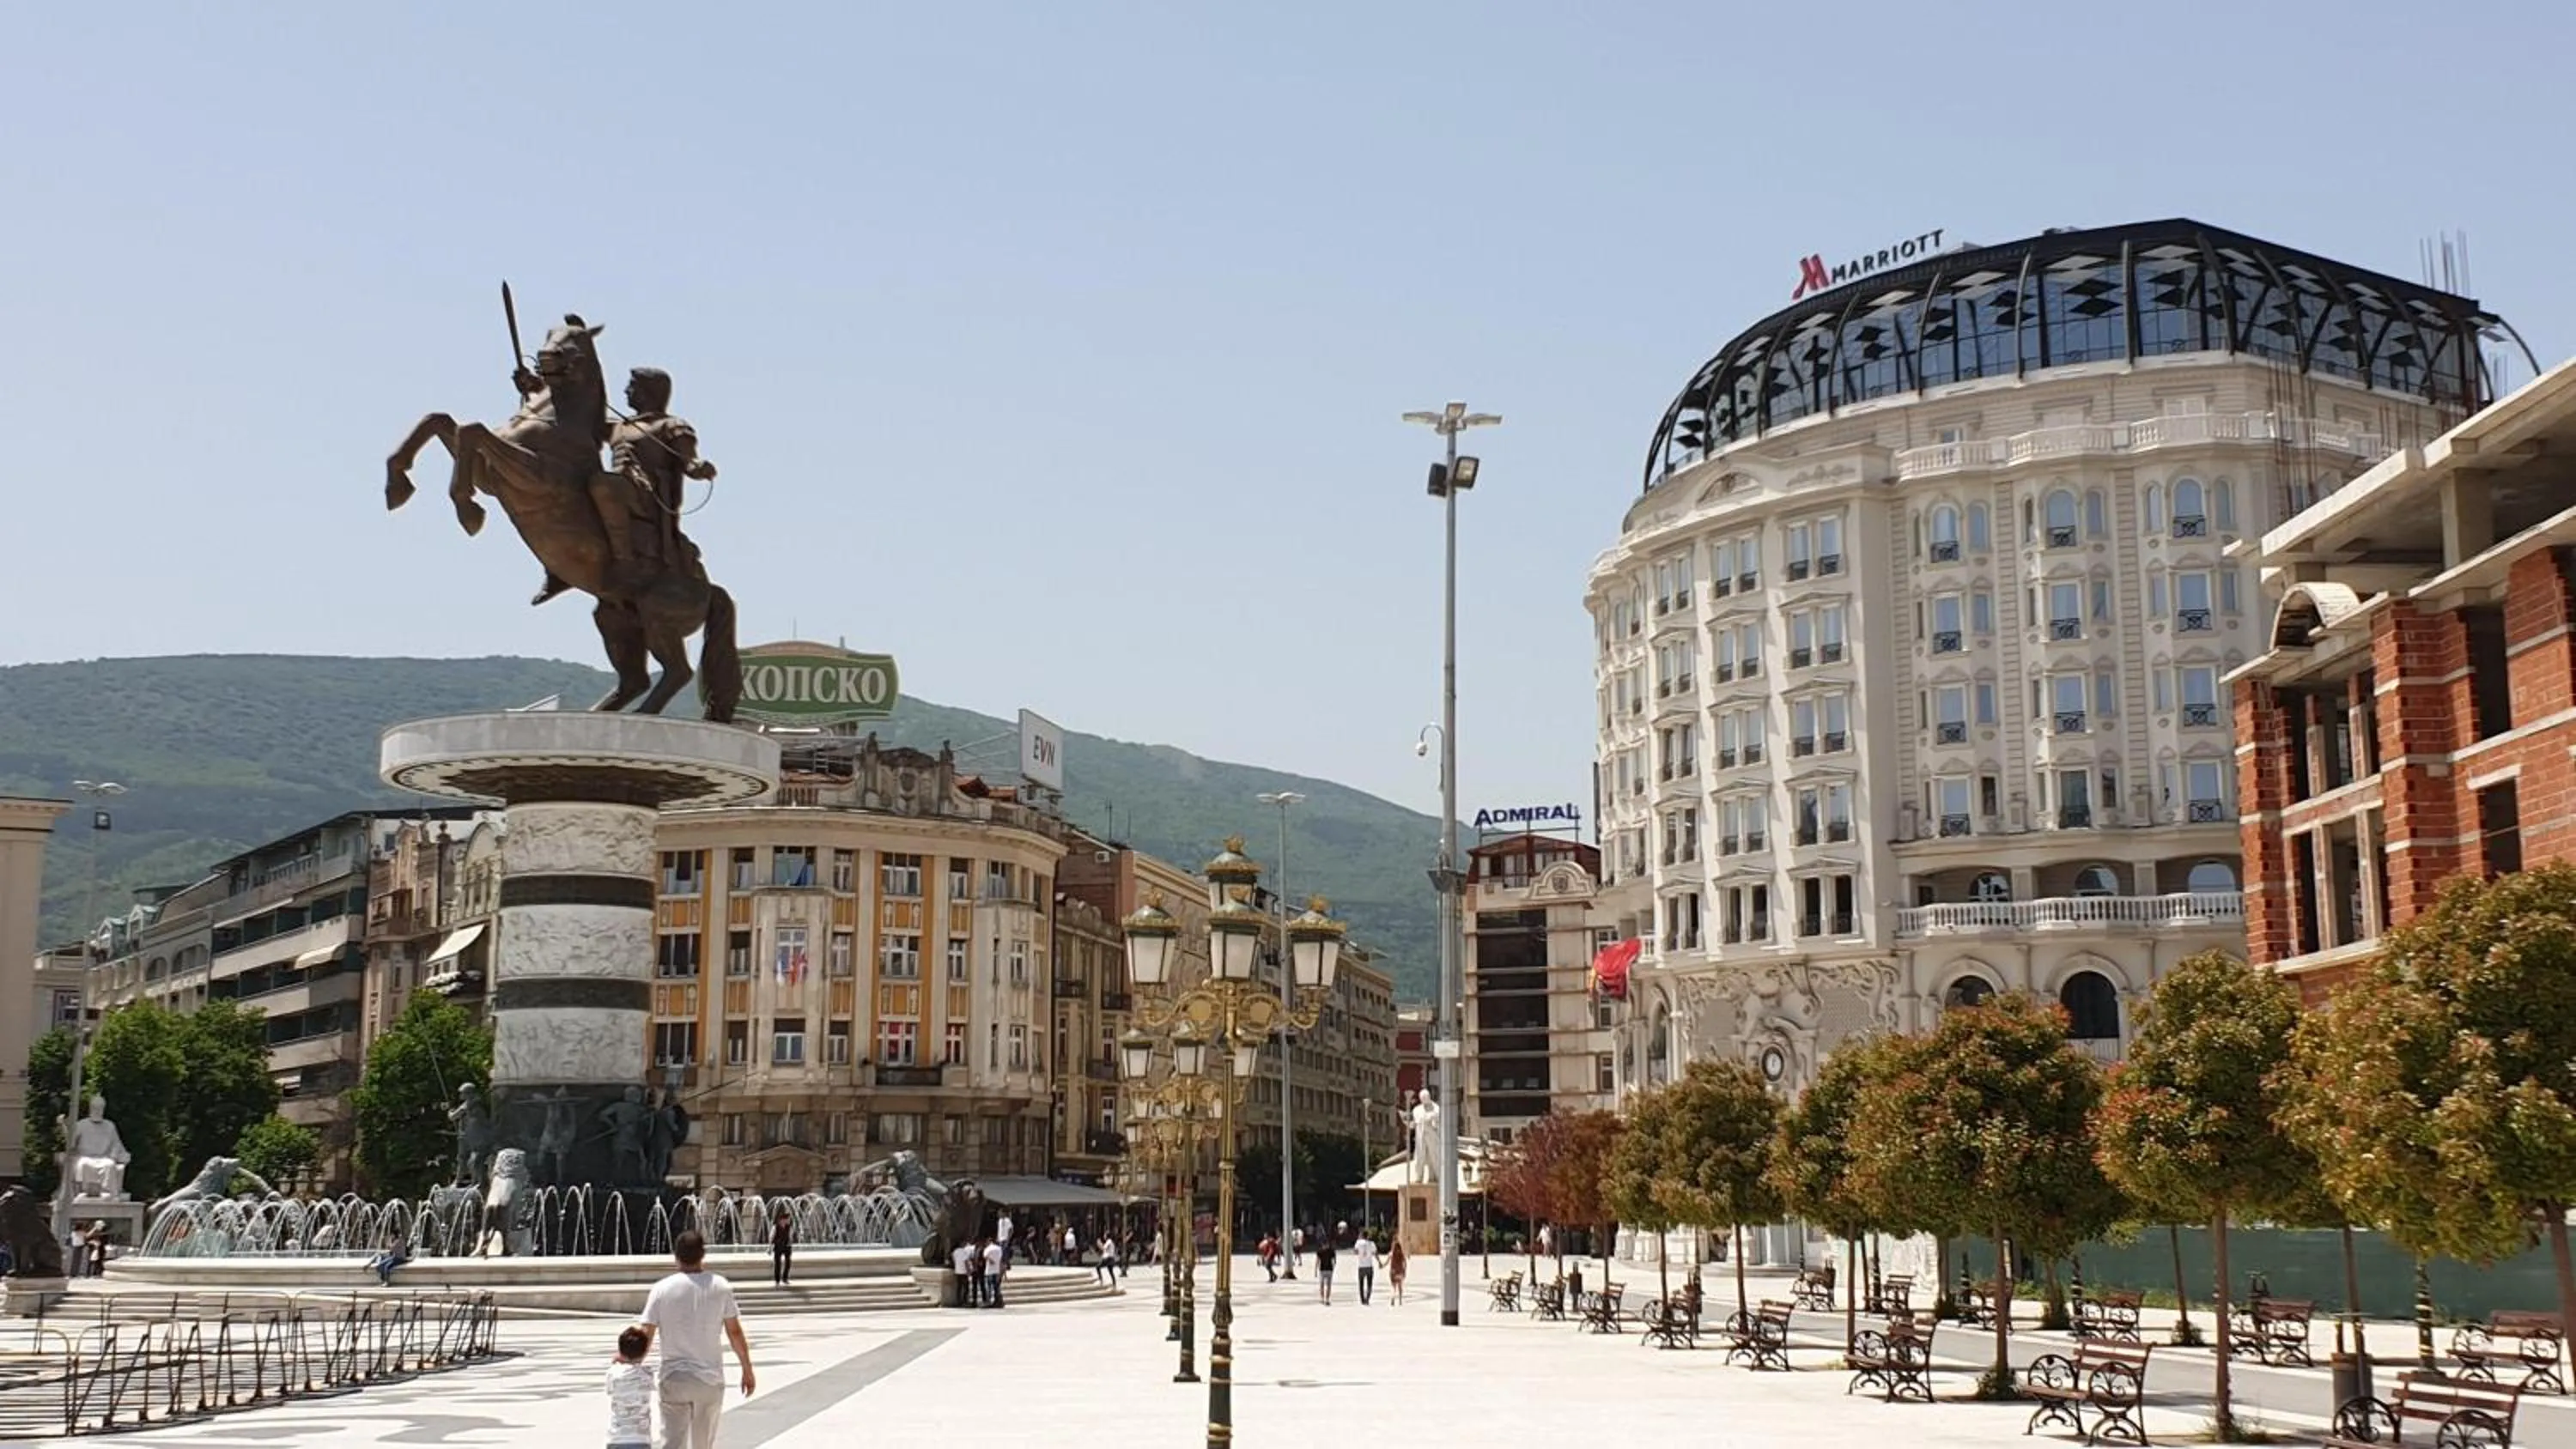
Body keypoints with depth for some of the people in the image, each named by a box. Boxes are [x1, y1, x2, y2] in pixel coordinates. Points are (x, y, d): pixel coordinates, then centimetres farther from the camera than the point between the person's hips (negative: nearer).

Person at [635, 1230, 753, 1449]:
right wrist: (747, 1369, 9)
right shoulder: (720, 1286, -4)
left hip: (674, 1379, -1)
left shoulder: (661, 1289, -6)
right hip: (710, 1380, 1)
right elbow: (735, 1332, 0)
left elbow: (646, 1336, -7)